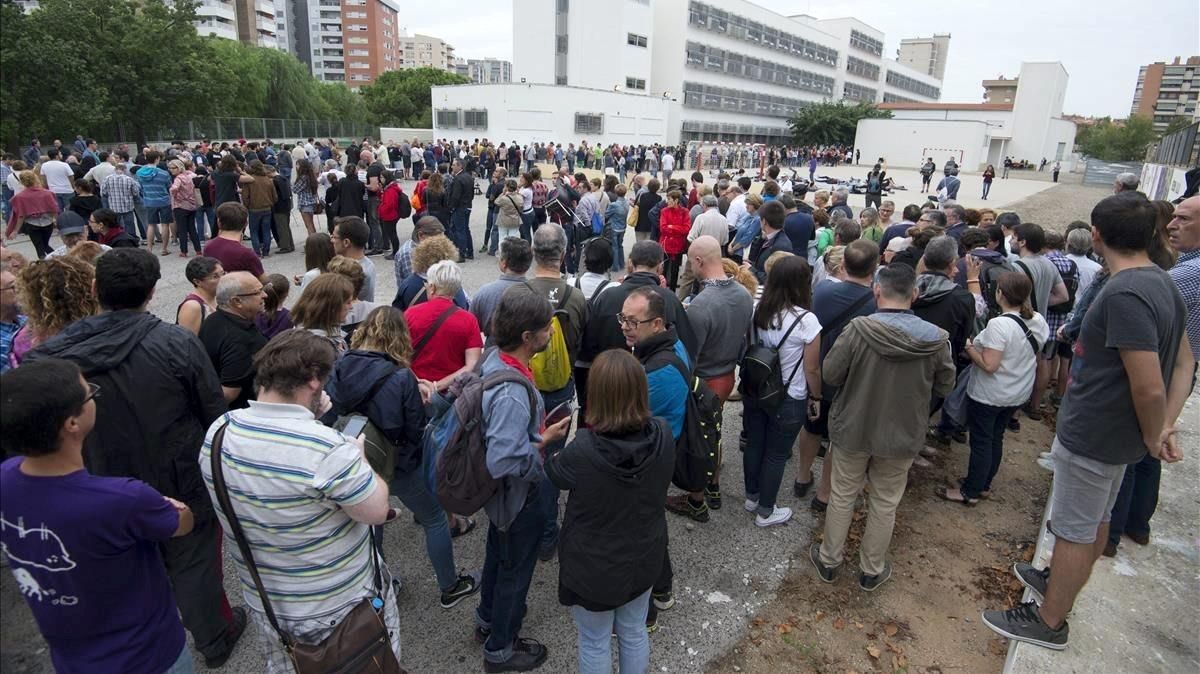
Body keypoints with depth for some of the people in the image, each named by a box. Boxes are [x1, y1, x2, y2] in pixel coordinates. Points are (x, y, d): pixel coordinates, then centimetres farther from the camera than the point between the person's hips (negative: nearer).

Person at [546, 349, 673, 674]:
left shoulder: (582, 451, -34)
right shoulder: (663, 435, -21)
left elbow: (554, 472, -9)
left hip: (593, 567, -3)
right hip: (644, 558, 4)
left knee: (595, 644, 22)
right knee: (634, 633, 28)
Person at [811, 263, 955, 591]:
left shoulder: (858, 330, -22)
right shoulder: (935, 338, -15)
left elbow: (830, 374, -13)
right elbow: (944, 386, -1)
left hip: (852, 429, -1)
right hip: (902, 435, 1)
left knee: (842, 496, 17)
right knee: (885, 504, 19)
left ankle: (828, 560, 35)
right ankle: (872, 570, 35)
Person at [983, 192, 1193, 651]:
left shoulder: (1124, 295, -27)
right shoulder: (1163, 284, 4)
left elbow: (1149, 388, -27)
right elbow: (1183, 362, 9)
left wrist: (1154, 438, -8)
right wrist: (1166, 429, 0)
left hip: (1091, 438, -9)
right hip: (1117, 437, 9)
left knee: (1074, 531, 6)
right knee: (1096, 522, 24)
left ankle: (1049, 622, 22)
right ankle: (1062, 582, 44)